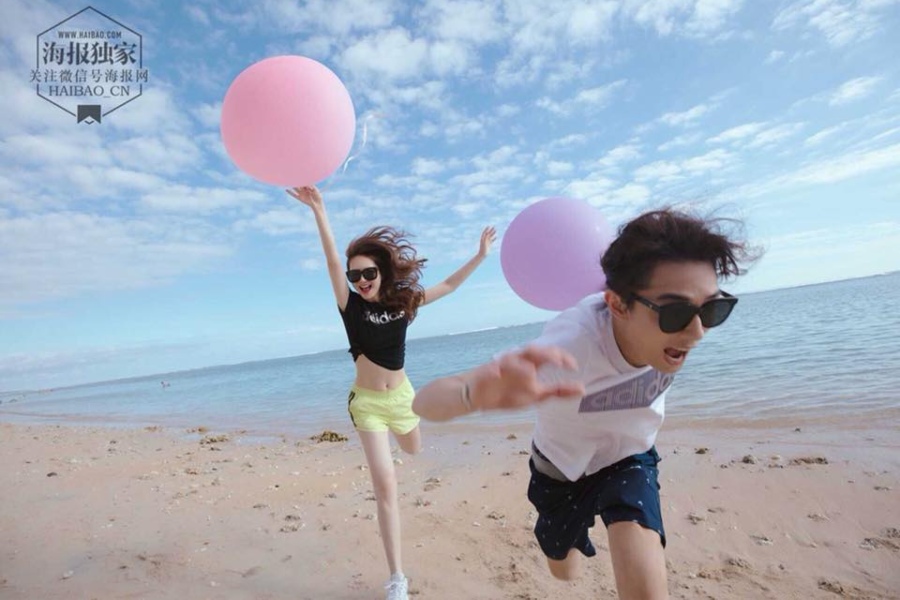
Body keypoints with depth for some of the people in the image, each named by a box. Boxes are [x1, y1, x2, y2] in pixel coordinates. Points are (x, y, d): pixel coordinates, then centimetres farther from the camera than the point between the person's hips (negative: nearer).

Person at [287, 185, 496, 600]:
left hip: (401, 394, 4)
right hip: (367, 401, -3)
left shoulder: (403, 302, -5)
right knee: (385, 485, -7)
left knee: (413, 451, 30)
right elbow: (332, 261, -25)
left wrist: (481, 255, 1)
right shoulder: (351, 305, -12)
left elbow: (449, 285, 1)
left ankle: (394, 427, 67)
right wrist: (318, 210, -36)